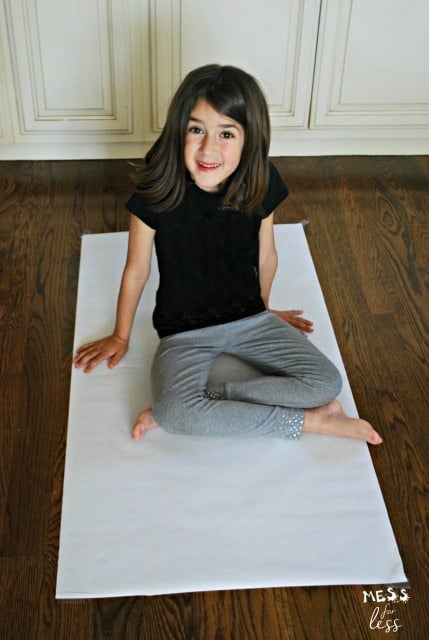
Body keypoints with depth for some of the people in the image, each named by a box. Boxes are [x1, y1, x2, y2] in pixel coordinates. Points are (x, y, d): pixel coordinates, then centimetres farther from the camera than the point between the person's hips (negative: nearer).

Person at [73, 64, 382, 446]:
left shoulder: (260, 185, -13)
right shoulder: (156, 194, -19)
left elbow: (266, 255, 5)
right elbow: (137, 271, -6)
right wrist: (121, 337, 8)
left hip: (248, 316, 3)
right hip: (183, 330, -3)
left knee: (326, 383, -15)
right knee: (173, 413, -32)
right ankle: (310, 420, -15)